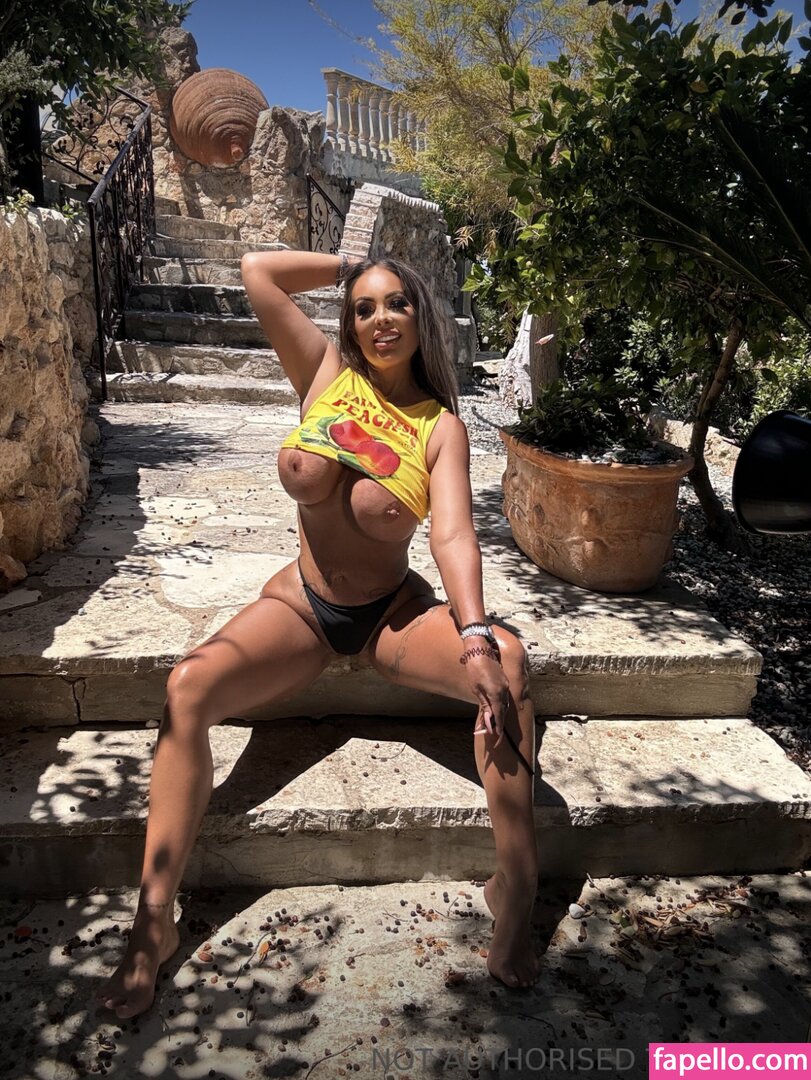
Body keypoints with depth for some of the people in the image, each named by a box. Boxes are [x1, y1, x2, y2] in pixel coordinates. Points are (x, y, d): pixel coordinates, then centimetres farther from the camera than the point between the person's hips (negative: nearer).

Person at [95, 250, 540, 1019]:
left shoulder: (441, 427, -6)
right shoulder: (327, 375, 0)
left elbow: (453, 535, -22)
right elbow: (256, 269, -1)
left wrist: (475, 636, -38)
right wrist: (352, 264, 7)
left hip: (394, 614, -1)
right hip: (300, 605, 1)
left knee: (506, 663, -29)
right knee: (189, 686, -25)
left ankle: (516, 896, -22)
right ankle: (153, 922, -15)